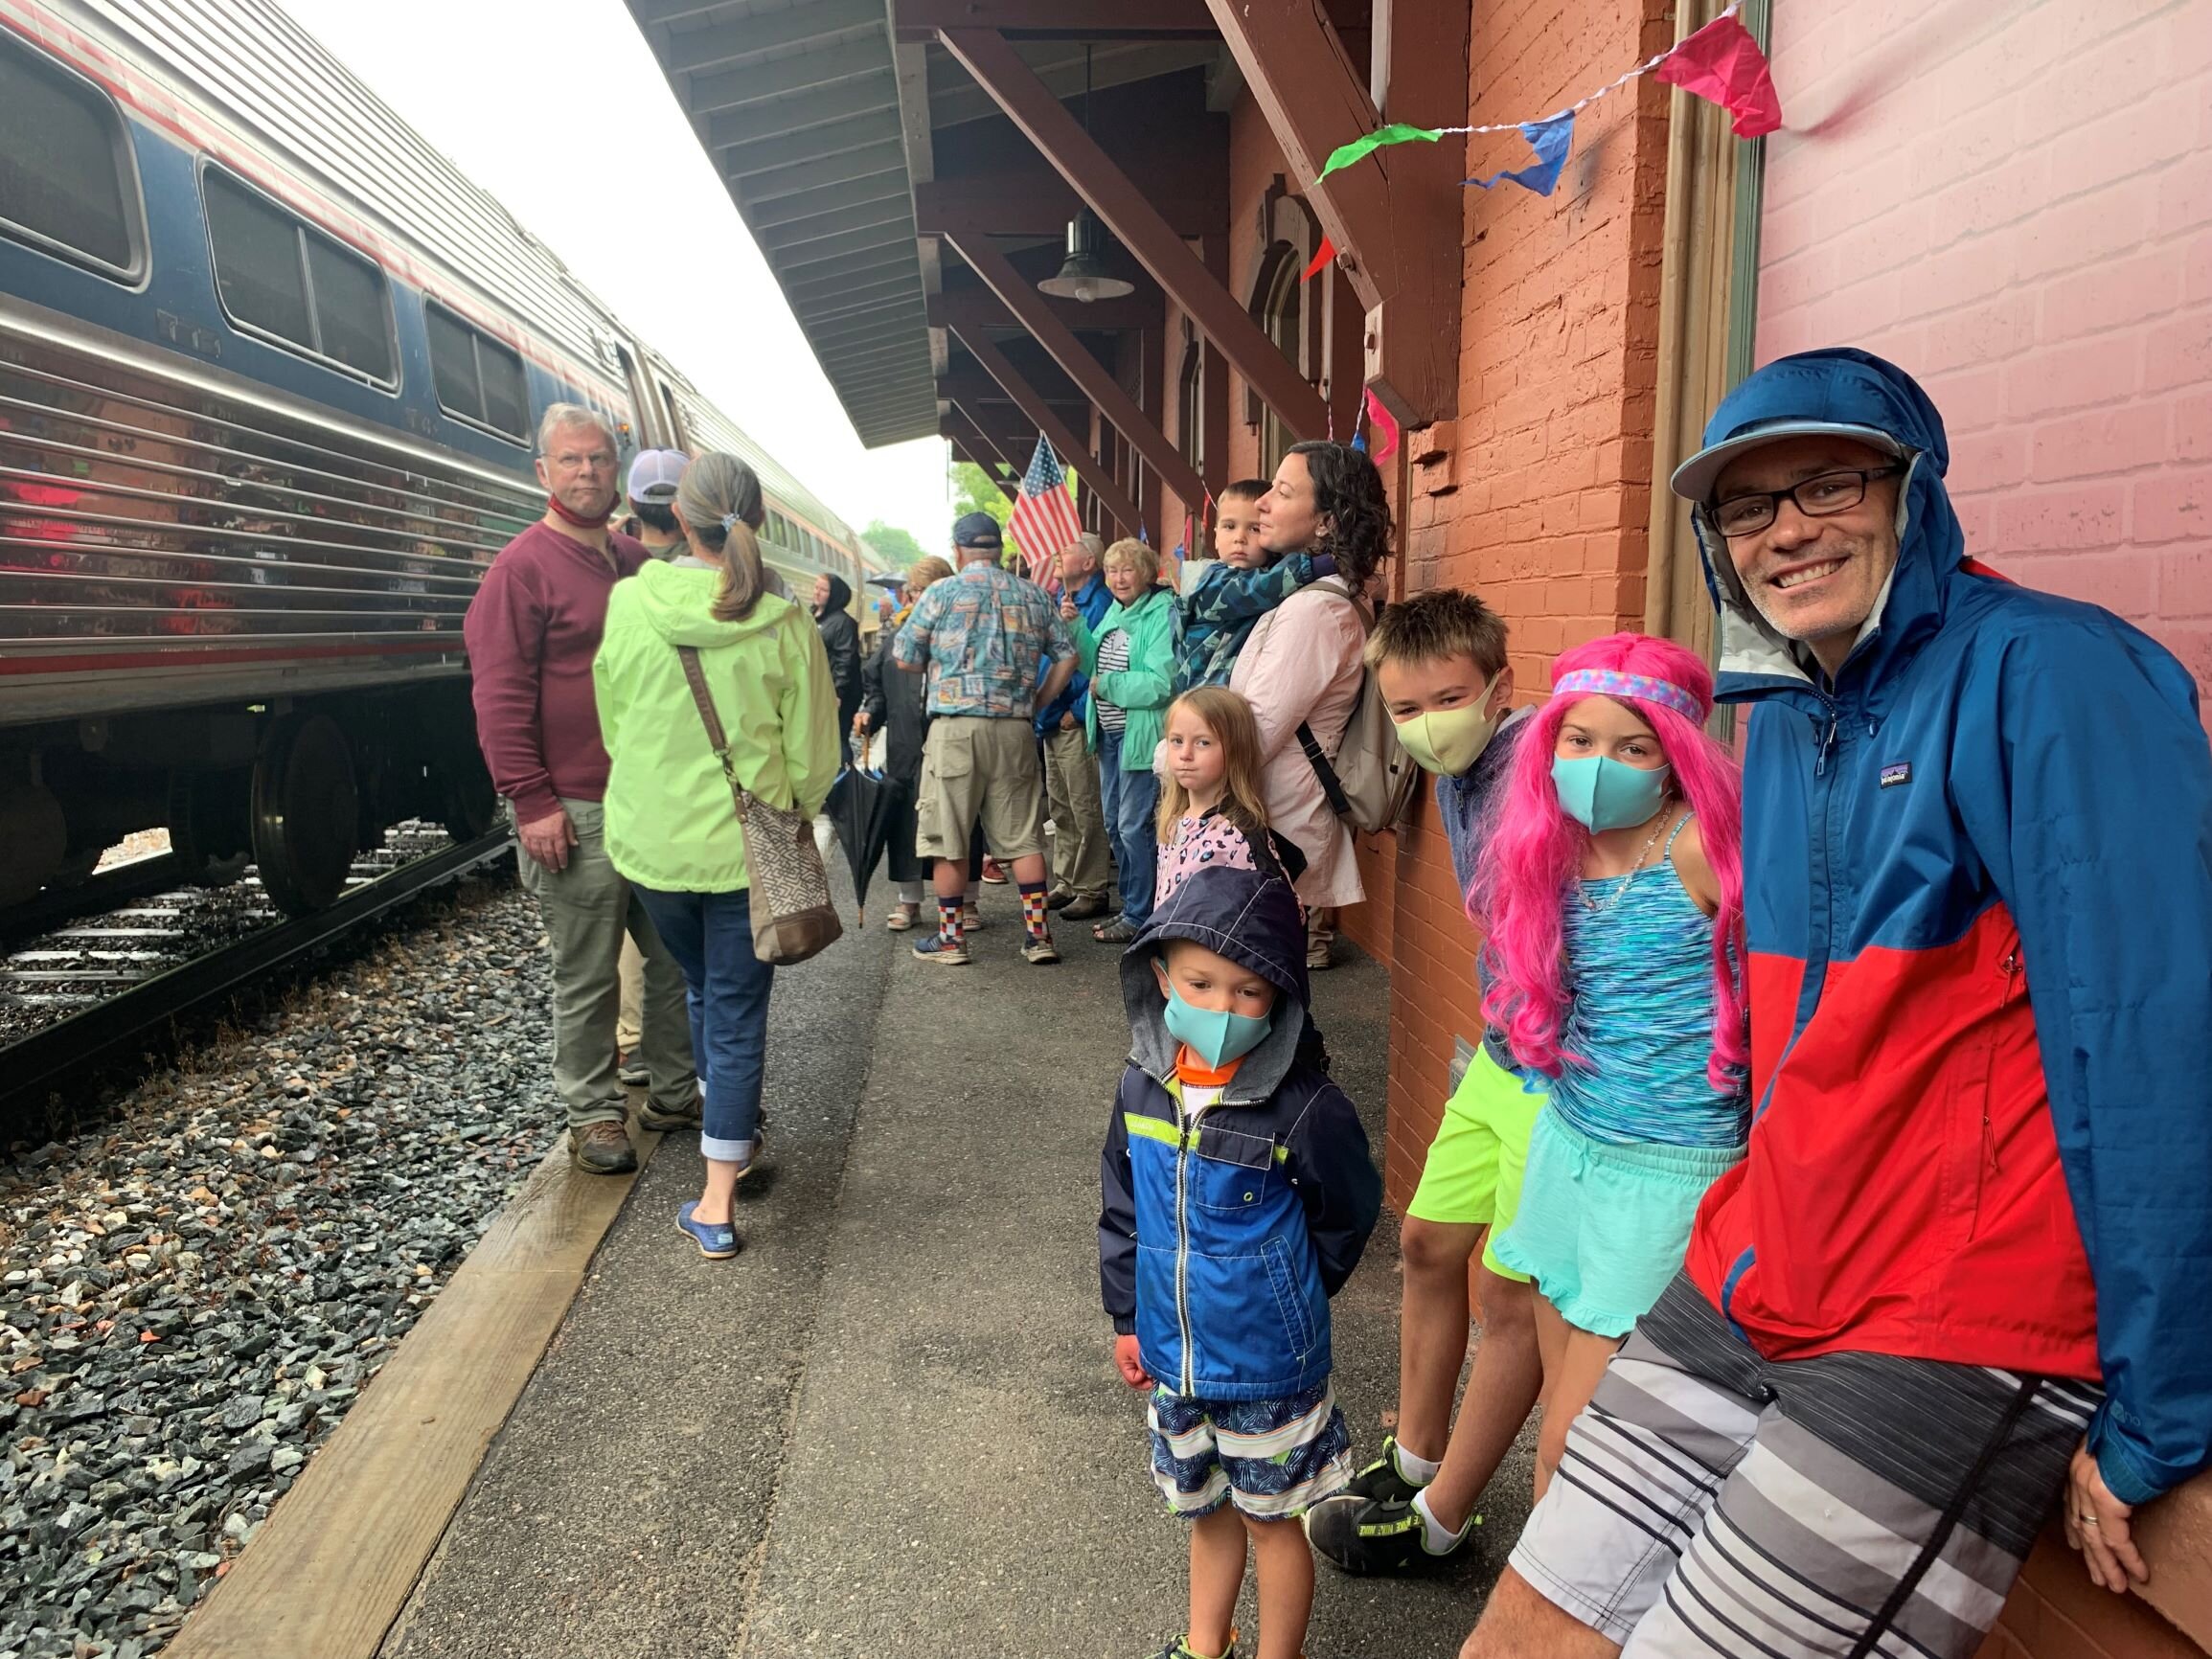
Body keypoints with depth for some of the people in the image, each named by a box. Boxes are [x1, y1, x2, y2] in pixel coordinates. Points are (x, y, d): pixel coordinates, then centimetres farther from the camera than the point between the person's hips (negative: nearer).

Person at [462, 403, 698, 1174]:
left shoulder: (637, 562, 13)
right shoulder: (523, 568, -7)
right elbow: (499, 696, -12)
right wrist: (531, 801, -17)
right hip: (577, 814, -7)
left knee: (679, 956, 14)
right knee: (587, 978, 4)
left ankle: (674, 1093, 29)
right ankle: (592, 1115, 19)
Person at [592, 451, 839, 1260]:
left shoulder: (630, 604, -9)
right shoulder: (784, 624, -13)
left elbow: (613, 723, 3)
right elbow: (812, 755, -6)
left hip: (652, 839, 2)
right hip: (746, 847, -2)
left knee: (703, 989, 26)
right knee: (738, 1012, 9)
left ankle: (733, 1135, 42)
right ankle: (717, 1201, 11)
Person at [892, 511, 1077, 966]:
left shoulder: (941, 594, 0)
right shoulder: (1034, 595, 9)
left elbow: (904, 658, 4)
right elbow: (1067, 657, 10)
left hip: (956, 726, -3)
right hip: (1015, 728, 3)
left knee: (948, 838, 6)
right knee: (1022, 835, 8)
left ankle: (950, 936, 11)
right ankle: (1037, 933, 8)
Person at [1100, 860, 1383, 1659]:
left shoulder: (1305, 1107, -24)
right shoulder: (1143, 1088, -9)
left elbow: (1346, 1217, -8)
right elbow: (1121, 1209, 4)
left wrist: (1285, 1296, 1)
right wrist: (1125, 1316, 9)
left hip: (1268, 1363, -5)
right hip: (1175, 1353, 5)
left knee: (1270, 1518, 16)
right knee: (1207, 1507, 26)